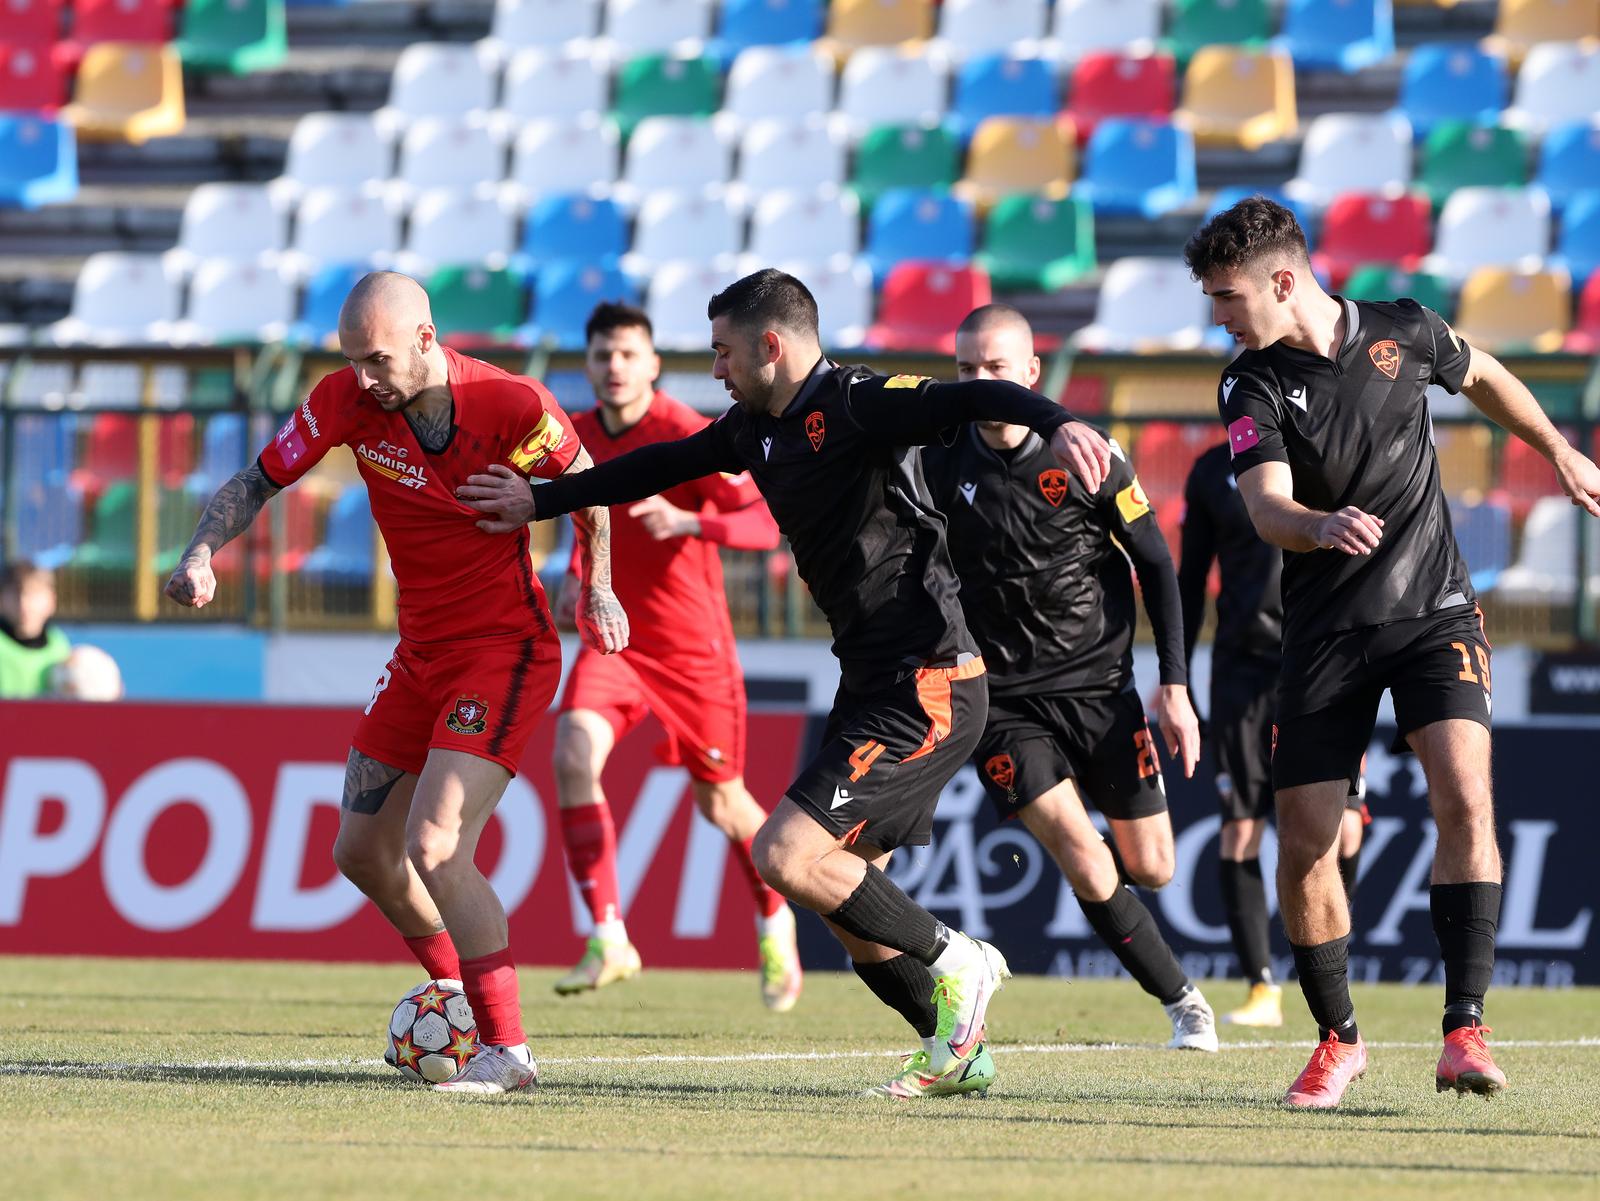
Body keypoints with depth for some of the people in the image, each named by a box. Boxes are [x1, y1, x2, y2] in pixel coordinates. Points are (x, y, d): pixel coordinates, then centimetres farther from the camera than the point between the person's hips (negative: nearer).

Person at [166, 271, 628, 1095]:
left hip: (506, 649, -7)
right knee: (361, 852, 12)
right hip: (421, 651, 7)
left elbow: (585, 486, -1)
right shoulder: (345, 401, -9)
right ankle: (461, 1000, 34)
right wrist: (203, 552, -19)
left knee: (433, 848, -21)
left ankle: (507, 1050, -13)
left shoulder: (512, 406, -20)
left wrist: (597, 590, 2)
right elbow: (258, 482, -1)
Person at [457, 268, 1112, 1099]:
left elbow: (969, 400, -30)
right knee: (844, 901, 9)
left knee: (786, 855, -16)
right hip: (871, 686, 10)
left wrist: (1054, 423, -50)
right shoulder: (757, 429, 13)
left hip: (927, 688, -10)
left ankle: (955, 964, -2)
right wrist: (540, 502, 36)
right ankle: (958, 1052, 19)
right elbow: (661, 467, 28)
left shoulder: (854, 406, -14)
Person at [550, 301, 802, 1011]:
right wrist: (577, 575, 8)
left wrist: (688, 523, -40)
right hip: (616, 635, 4)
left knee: (720, 804, 9)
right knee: (574, 755, -23)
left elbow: (767, 523, -24)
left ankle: (775, 922, 40)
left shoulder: (687, 435, -17)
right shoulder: (578, 436, 1)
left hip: (693, 645, -4)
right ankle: (608, 938, -21)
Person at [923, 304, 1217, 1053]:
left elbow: (1156, 564, 2)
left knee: (1150, 870, 3)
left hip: (1098, 685, 0)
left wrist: (1174, 687, -3)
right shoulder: (941, 466, -4)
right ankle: (1181, 1001, 3)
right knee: (1086, 869, -15)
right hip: (1002, 701, 0)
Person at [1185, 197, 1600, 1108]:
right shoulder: (1252, 386, -4)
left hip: (1433, 608, -1)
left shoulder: (1405, 333, -1)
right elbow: (1266, 505, -19)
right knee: (1305, 844, -4)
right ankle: (1339, 1040, 16)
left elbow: (1484, 377, 22)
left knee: (1464, 799, -20)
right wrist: (1320, 525, -40)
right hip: (1326, 631, 1)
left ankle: (1467, 1029, -20)